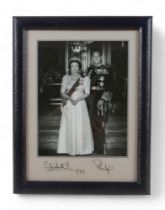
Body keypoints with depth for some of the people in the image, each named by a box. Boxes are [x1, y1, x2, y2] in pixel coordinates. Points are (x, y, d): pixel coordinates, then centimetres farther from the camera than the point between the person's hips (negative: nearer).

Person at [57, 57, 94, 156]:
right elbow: (62, 92, 3)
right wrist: (69, 98, -16)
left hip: (80, 105, -1)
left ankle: (81, 148, 8)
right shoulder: (65, 78, 7)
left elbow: (87, 93, -1)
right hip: (68, 106, 1)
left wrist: (78, 99, -16)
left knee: (81, 127, -2)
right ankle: (69, 148, 8)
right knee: (69, 127, 1)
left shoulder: (85, 79, 3)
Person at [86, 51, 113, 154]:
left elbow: (109, 86, -5)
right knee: (91, 123, 3)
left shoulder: (107, 69, 1)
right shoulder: (90, 69, 16)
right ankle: (92, 147, 13)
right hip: (90, 99, 4)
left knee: (100, 124, -6)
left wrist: (103, 99, -14)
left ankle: (100, 148, 2)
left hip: (101, 100, -4)